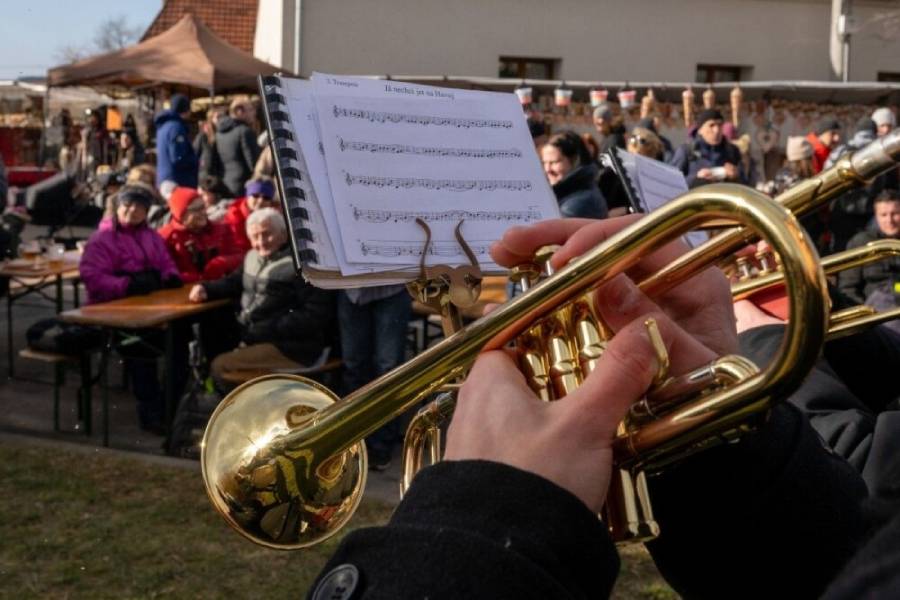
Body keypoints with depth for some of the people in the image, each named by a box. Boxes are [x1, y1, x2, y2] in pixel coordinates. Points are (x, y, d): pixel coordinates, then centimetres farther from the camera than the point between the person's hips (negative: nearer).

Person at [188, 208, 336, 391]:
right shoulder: (254, 257, 12)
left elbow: (314, 316, -20)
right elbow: (235, 282, 29)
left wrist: (265, 331, -21)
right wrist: (207, 288, 7)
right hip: (254, 338, 9)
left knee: (220, 367, -18)